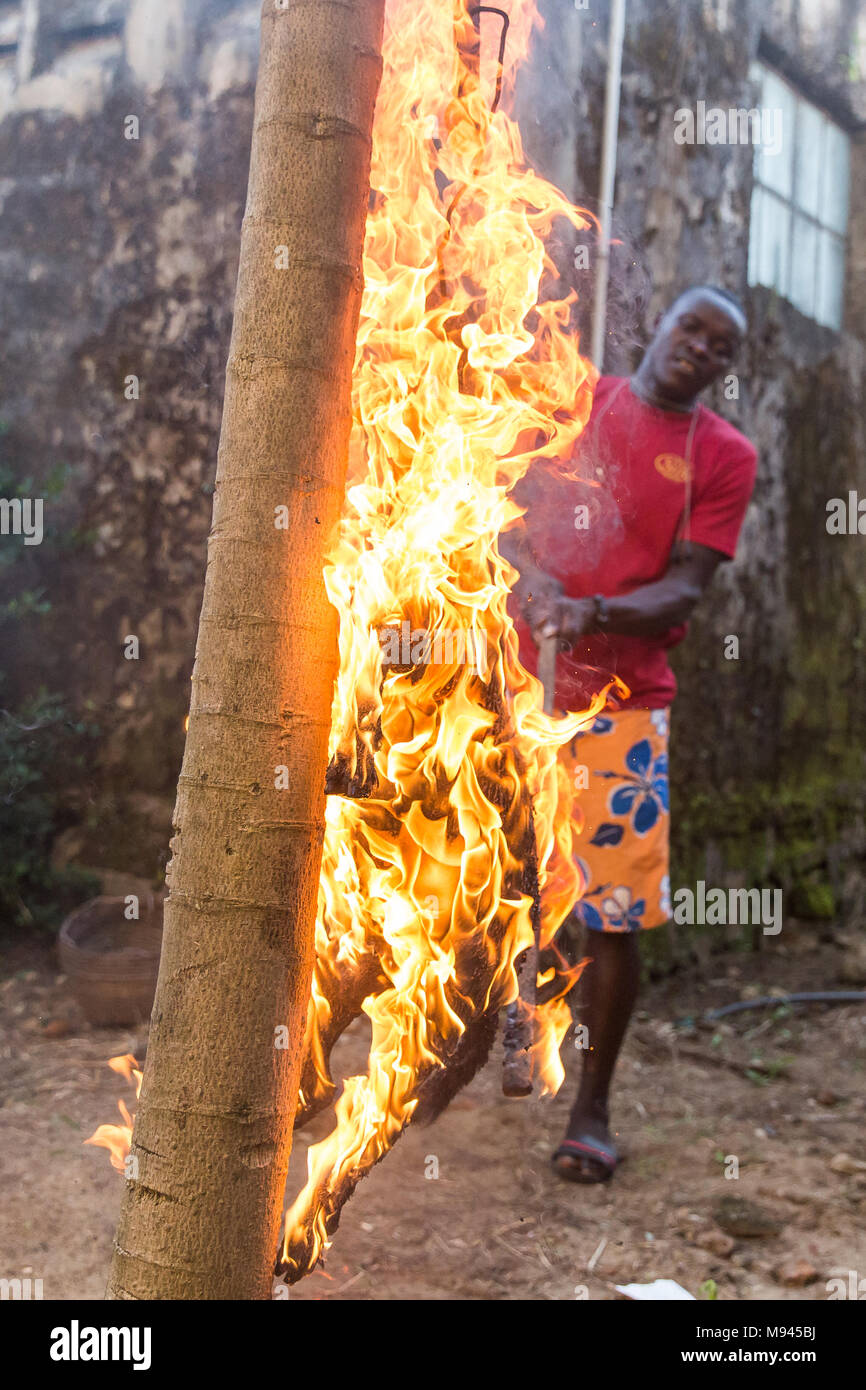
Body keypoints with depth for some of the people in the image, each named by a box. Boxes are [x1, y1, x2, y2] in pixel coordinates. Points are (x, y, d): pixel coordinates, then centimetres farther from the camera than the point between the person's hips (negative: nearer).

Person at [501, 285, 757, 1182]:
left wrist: (593, 613, -24)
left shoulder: (724, 455, 3)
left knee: (616, 910, -4)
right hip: (517, 677, 2)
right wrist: (528, 573, -20)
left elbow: (684, 587, -6)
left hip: (623, 698, -2)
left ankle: (592, 1108, 11)